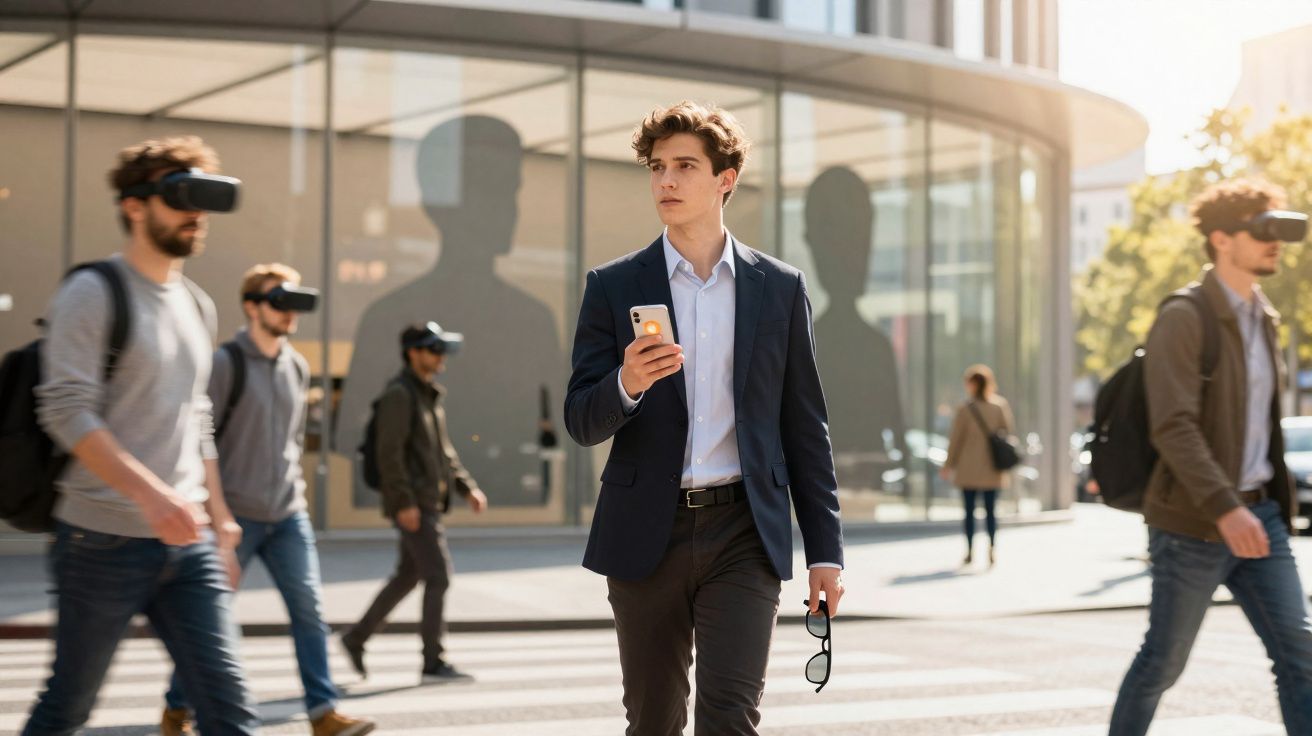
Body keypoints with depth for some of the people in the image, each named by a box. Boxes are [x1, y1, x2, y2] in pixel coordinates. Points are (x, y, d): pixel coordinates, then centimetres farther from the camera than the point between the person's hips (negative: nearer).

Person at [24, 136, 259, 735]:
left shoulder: (197, 305, 16)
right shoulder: (93, 294, -7)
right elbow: (67, 411, -17)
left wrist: (220, 519, 19)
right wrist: (151, 492, -27)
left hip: (188, 544, 6)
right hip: (105, 542, -6)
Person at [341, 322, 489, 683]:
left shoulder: (429, 395, 17)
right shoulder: (399, 394, -13)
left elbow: (443, 450, 23)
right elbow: (389, 452, -19)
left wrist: (467, 487, 14)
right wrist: (404, 502, -23)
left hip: (429, 503, 10)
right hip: (412, 504, -10)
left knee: (407, 576, 15)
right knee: (438, 576, -9)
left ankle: (356, 638, 26)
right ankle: (434, 663, -4)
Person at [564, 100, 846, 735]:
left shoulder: (780, 287, 6)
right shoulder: (613, 288, 4)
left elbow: (804, 427, 7)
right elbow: (581, 422, 1)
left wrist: (825, 549, 4)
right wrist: (627, 385, -22)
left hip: (744, 535, -1)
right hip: (647, 537, 1)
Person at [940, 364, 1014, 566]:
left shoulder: (965, 410, -11)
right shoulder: (1000, 407, -1)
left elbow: (956, 439, -6)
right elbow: (1009, 433, 3)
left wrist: (948, 465, 6)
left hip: (969, 468, -3)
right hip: (992, 470, 3)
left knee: (969, 511, 6)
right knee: (991, 510, 7)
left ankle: (970, 552, 6)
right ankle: (992, 549, -3)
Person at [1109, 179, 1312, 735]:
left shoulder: (1261, 319, 13)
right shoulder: (1183, 319, -12)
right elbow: (1173, 427, -22)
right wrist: (1224, 508, -30)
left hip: (1259, 512, 7)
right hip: (1193, 524, -7)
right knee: (1164, 659, 4)